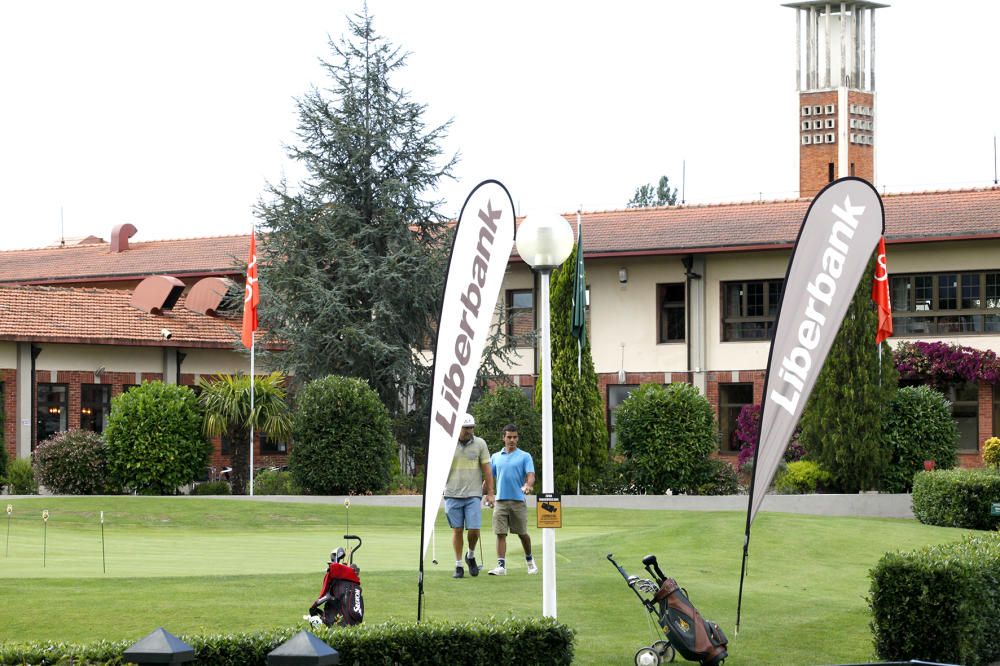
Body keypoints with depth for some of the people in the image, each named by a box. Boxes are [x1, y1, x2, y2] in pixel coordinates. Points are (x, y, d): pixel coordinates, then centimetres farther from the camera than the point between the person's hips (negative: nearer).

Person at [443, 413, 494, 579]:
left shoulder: (480, 443, 3)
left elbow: (487, 470, 5)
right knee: (457, 530, 3)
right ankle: (458, 565, 12)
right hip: (452, 495, 0)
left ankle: (471, 556, 21)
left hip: (473, 495, 0)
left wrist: (490, 493, 1)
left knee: (474, 530, -6)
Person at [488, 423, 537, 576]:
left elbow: (530, 475, -7)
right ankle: (501, 566, -7)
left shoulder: (525, 456, 4)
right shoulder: (496, 457, 13)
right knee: (500, 534, -6)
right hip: (501, 500, 2)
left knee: (523, 533, 5)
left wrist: (528, 485, -29)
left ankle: (529, 560, 27)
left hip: (518, 501, -2)